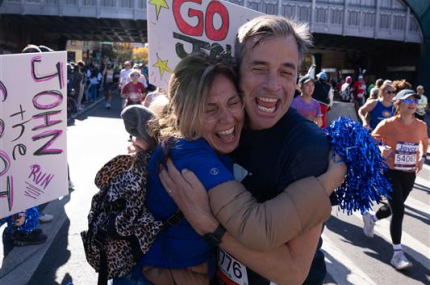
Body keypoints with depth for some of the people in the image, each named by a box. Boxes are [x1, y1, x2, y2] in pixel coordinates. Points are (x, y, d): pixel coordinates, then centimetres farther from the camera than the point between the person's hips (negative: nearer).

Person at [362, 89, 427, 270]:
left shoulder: (421, 125, 0)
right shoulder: (388, 124, -14)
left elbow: (424, 141, 21)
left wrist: (422, 157, 7)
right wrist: (381, 151, -24)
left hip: (409, 175, 5)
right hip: (391, 172, -5)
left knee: (393, 208, 18)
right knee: (398, 211, -12)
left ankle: (371, 218, 50)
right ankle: (398, 253, -3)